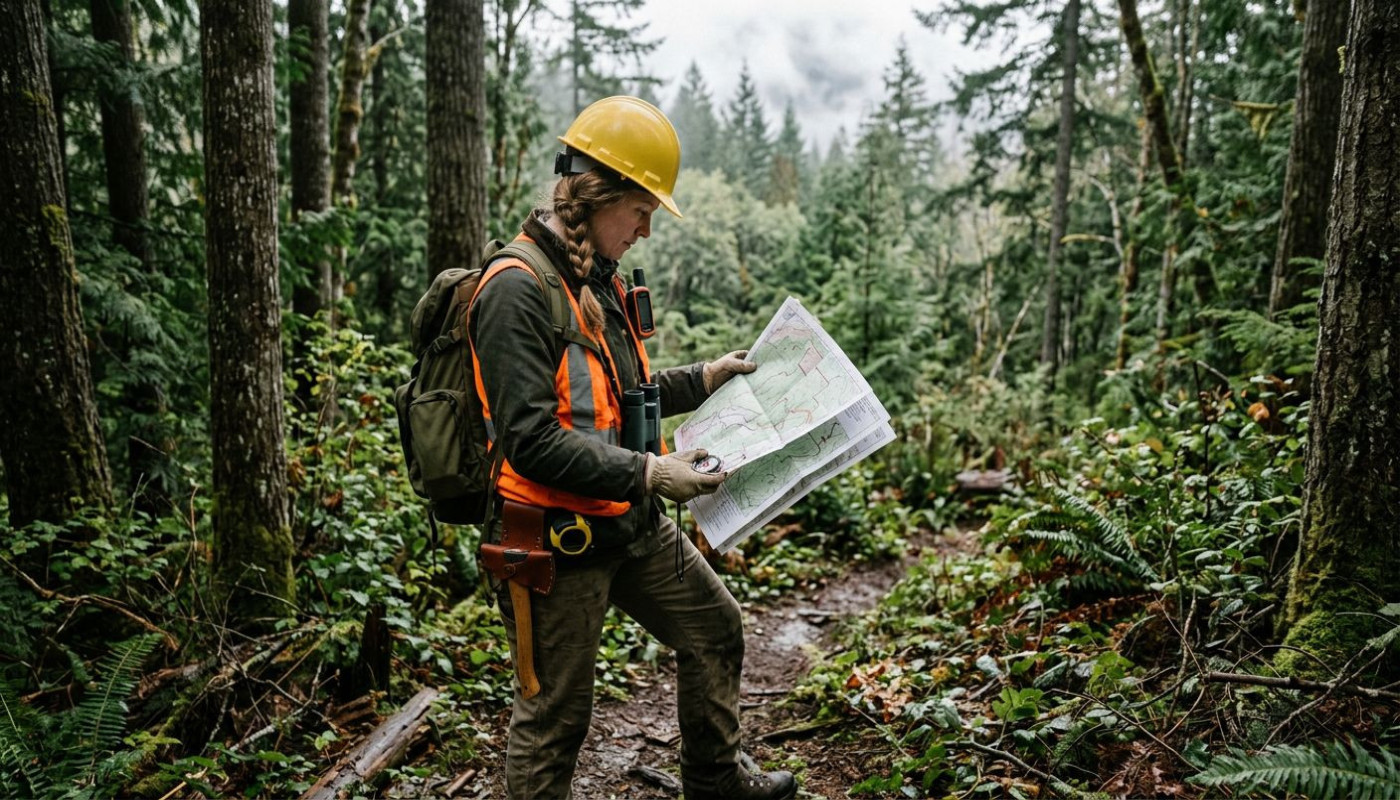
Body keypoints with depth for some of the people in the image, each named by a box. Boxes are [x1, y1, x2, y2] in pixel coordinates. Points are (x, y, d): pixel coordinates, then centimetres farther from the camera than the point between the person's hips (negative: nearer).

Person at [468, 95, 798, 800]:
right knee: (556, 712, 6)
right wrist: (647, 474, -26)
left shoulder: (598, 278, 9)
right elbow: (531, 440, -27)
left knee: (715, 630, 22)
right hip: (554, 538, -9)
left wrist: (700, 381, 11)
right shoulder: (518, 290, -21)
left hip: (629, 526, 10)